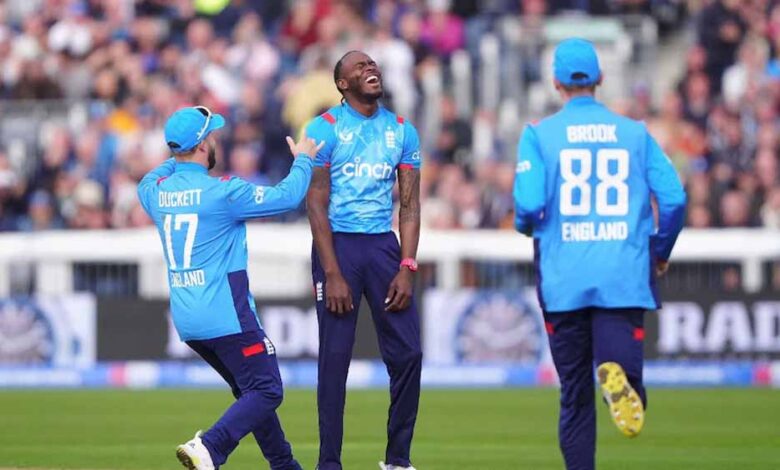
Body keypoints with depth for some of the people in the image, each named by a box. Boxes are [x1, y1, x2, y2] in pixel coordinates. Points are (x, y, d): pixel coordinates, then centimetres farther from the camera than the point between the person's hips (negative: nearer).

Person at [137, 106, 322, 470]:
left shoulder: (155, 191, 5)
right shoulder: (222, 192, -15)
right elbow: (287, 197, -9)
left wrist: (179, 158, 33)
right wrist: (303, 160, 8)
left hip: (185, 320, 8)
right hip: (226, 316, -8)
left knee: (251, 389, 20)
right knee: (266, 391, -6)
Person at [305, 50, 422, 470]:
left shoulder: (402, 131, 9)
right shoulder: (325, 129, -3)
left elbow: (410, 203, 9)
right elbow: (316, 204, -7)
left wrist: (406, 268, -3)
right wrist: (332, 274, -13)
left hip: (383, 245, 4)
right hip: (337, 244, -4)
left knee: (407, 353, 0)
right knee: (335, 357, -3)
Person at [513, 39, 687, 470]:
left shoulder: (539, 134, 2)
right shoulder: (635, 133, 8)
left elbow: (529, 204, -9)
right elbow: (674, 199, 1)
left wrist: (525, 225, 15)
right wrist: (661, 252, 17)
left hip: (563, 280, 0)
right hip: (625, 278, 0)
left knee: (575, 394, 9)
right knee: (621, 365, -5)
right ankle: (617, 377, -39)